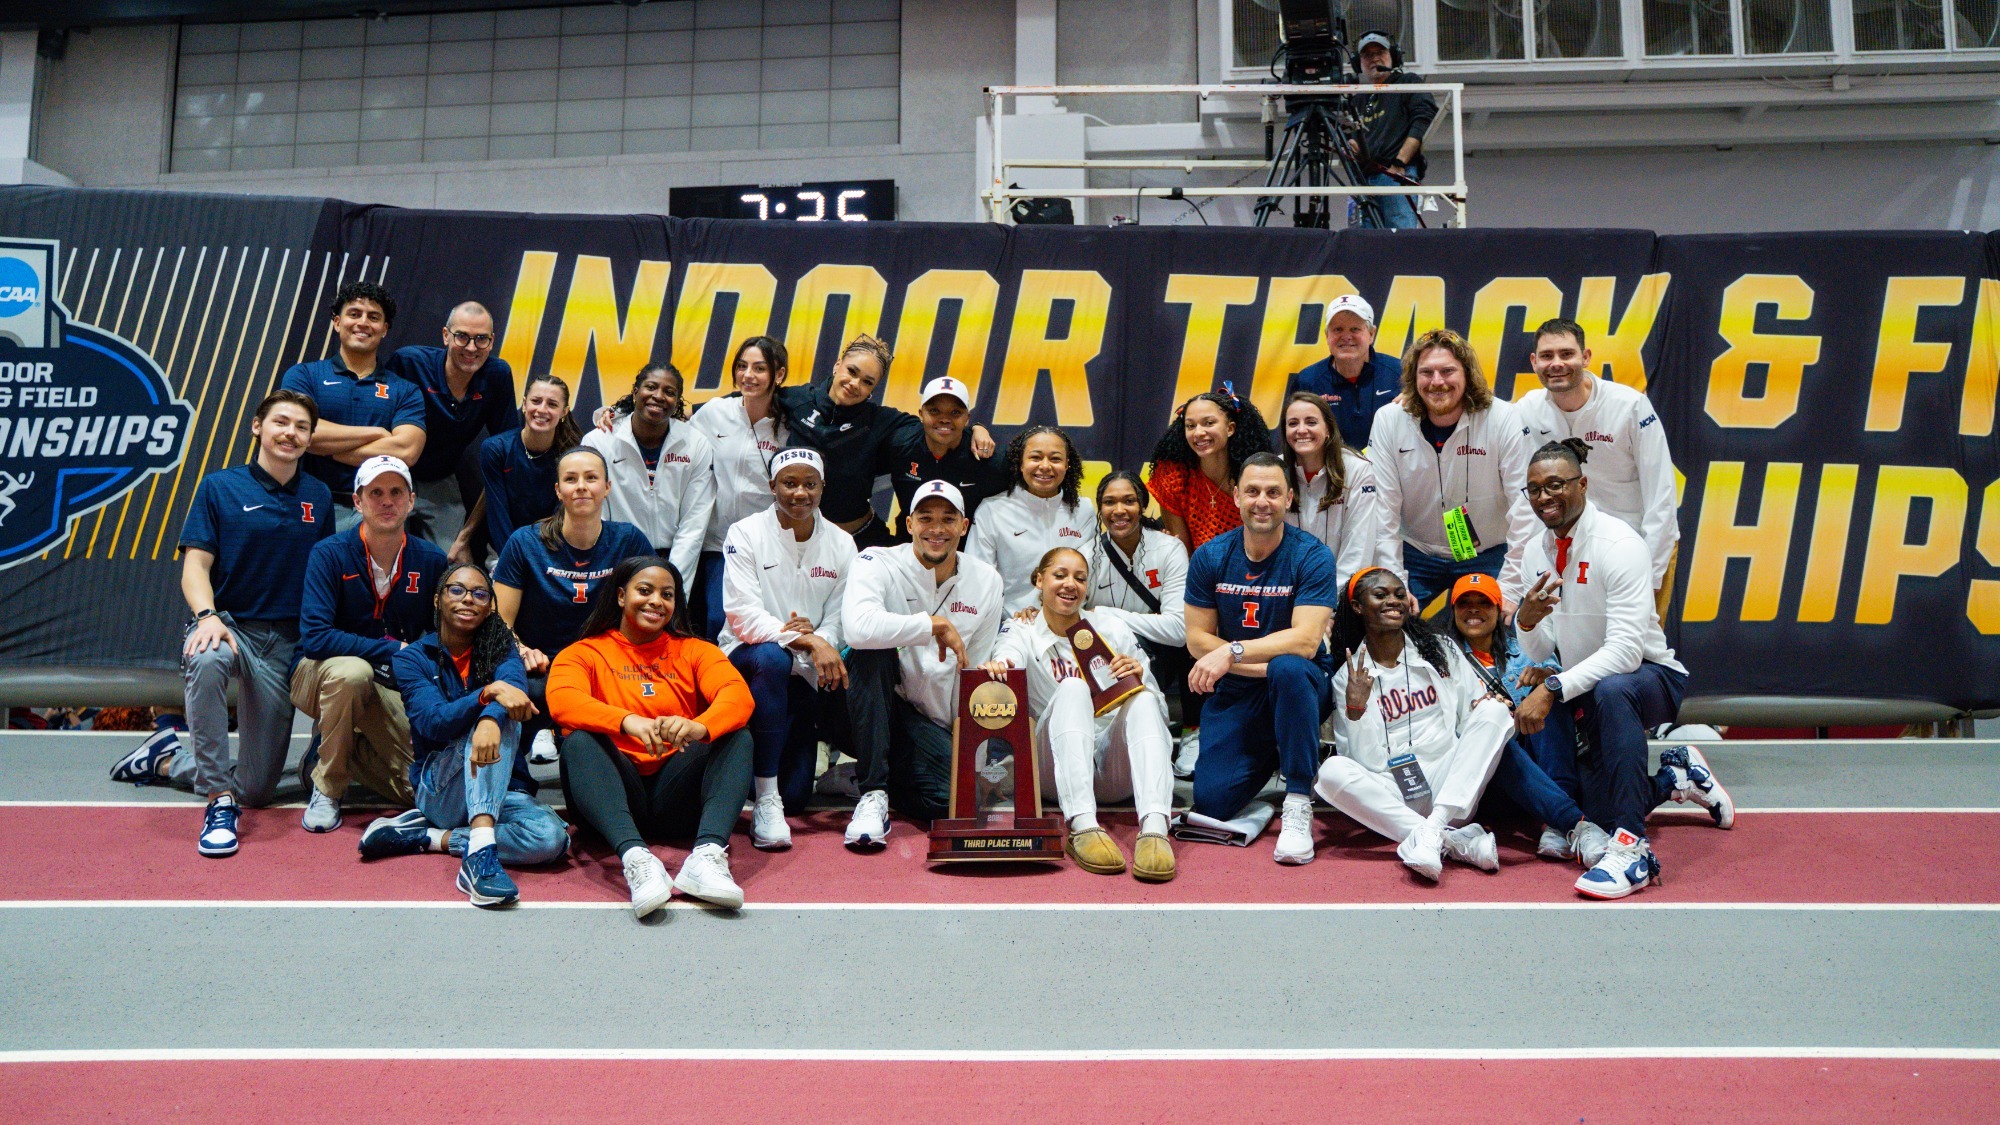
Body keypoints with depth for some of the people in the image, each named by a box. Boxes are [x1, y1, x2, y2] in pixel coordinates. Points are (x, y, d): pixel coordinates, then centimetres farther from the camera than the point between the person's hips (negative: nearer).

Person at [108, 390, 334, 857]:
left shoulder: (318, 497, 9)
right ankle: (219, 800, -31)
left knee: (258, 789, 2)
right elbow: (195, 566, -4)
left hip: (285, 642, 3)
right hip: (228, 625, -3)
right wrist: (207, 615, -24)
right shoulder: (219, 487, 2)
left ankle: (165, 759, 33)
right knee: (209, 660, -43)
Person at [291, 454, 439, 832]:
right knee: (352, 670, -39)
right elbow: (315, 637, -23)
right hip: (318, 675, -3)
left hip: (388, 691, 3)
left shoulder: (430, 560, -4)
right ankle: (326, 786, -15)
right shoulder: (330, 554, -13)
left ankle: (337, 748, 14)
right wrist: (393, 650, -27)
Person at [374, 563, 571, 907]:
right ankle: (480, 847, -43)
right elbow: (433, 723, -16)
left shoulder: (500, 647, 6)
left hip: (502, 788, 2)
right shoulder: (412, 658, 1)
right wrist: (489, 693, -35)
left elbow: (513, 685, -18)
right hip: (438, 791, -2)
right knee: (500, 718, -31)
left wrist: (490, 718, -42)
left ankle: (429, 836, -18)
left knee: (551, 838, -31)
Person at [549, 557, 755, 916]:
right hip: (614, 791, -1)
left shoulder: (695, 651, 15)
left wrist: (700, 726, -30)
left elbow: (738, 694, -6)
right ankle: (635, 857, -48)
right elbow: (561, 700, -13)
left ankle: (708, 854, -42)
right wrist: (627, 721, -33)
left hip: (676, 798, 1)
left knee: (738, 738, -20)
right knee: (578, 742, -27)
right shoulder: (584, 653, 11)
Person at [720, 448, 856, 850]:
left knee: (796, 797, -7)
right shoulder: (745, 534, -5)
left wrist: (818, 640, -24)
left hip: (804, 676, 3)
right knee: (771, 658, -40)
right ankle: (766, 801, -31)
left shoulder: (841, 544, 6)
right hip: (746, 659, -3)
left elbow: (839, 622, 0)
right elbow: (744, 617, -16)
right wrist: (808, 641, -28)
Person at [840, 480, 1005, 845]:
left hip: (933, 723, 2)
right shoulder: (879, 563, -11)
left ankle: (891, 774, 11)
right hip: (871, 708, -2)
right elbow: (857, 628, -33)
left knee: (953, 795, -26)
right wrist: (936, 626, -25)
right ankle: (872, 794, -26)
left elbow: (975, 672, 9)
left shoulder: (987, 582, 4)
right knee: (874, 649, -33)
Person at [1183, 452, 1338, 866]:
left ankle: (1298, 805, -27)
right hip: (1234, 693, 3)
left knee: (1289, 669, -39)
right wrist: (1263, 664, -15)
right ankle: (1267, 761, 24)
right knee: (1211, 803, -13)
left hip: (1302, 688, -3)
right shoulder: (1209, 557, -2)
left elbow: (1305, 640, -21)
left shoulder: (1312, 557, -11)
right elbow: (1197, 639, -3)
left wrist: (1232, 652, -30)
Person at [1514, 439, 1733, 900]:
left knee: (1611, 690, -41)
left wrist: (1552, 690, -38)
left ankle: (1633, 849, -37)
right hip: (1585, 690, 7)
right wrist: (1526, 620, -21)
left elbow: (1626, 650, -29)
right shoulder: (1537, 551, 1)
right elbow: (1539, 657, 2)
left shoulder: (1619, 544, -20)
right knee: (1596, 814, 0)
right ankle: (1678, 777, 31)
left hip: (1652, 677, -7)